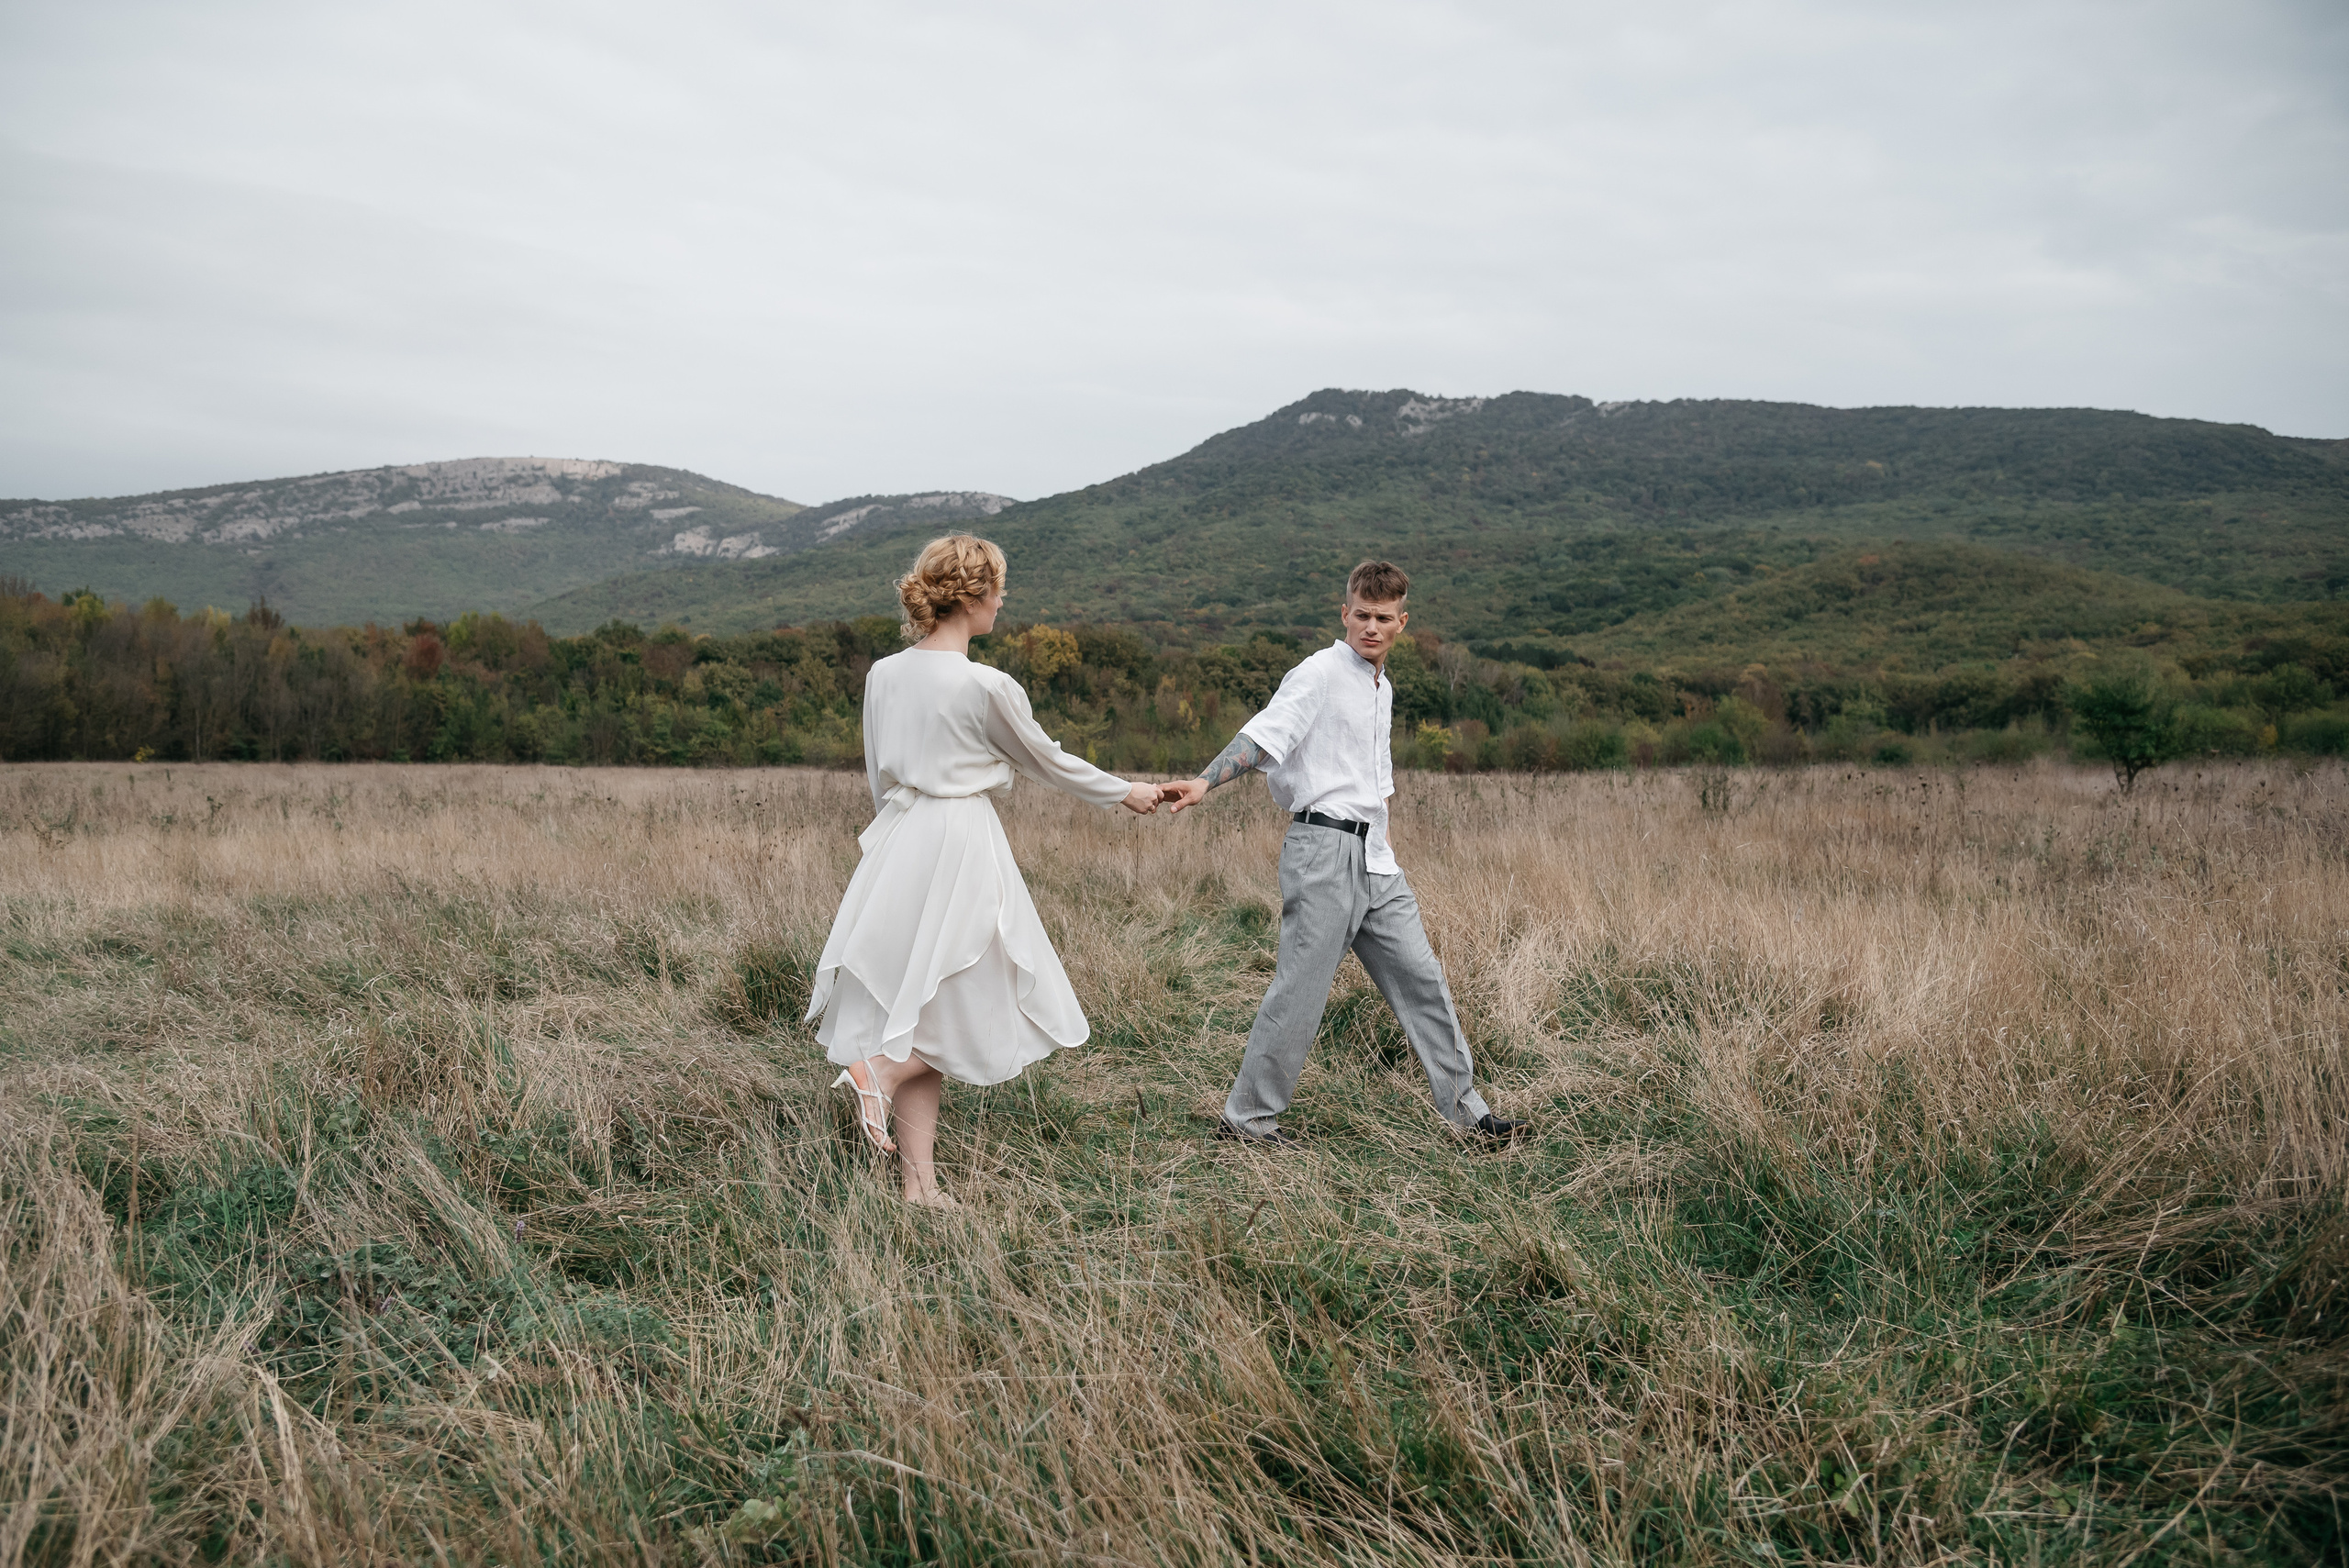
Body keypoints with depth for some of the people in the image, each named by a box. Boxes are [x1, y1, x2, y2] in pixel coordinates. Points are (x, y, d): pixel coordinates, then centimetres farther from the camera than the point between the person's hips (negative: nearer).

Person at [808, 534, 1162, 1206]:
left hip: (898, 844, 7)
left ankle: (920, 1180, 11)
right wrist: (1124, 792, 15)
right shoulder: (987, 687, -14)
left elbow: (878, 778, 13)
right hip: (962, 846, -7)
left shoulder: (883, 674, 4)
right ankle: (880, 1067, -7)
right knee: (978, 999, 13)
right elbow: (1045, 760, 0)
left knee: (925, 1010, 11)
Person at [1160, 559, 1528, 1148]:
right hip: (1324, 850, -8)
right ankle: (1247, 1117, 6)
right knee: (1301, 989, -6)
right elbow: (1265, 734, -19)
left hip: (1374, 857, 8)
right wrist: (1203, 782, -34)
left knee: (1420, 977, 10)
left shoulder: (1383, 687, 19)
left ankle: (1466, 1108, 19)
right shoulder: (1320, 671, -7)